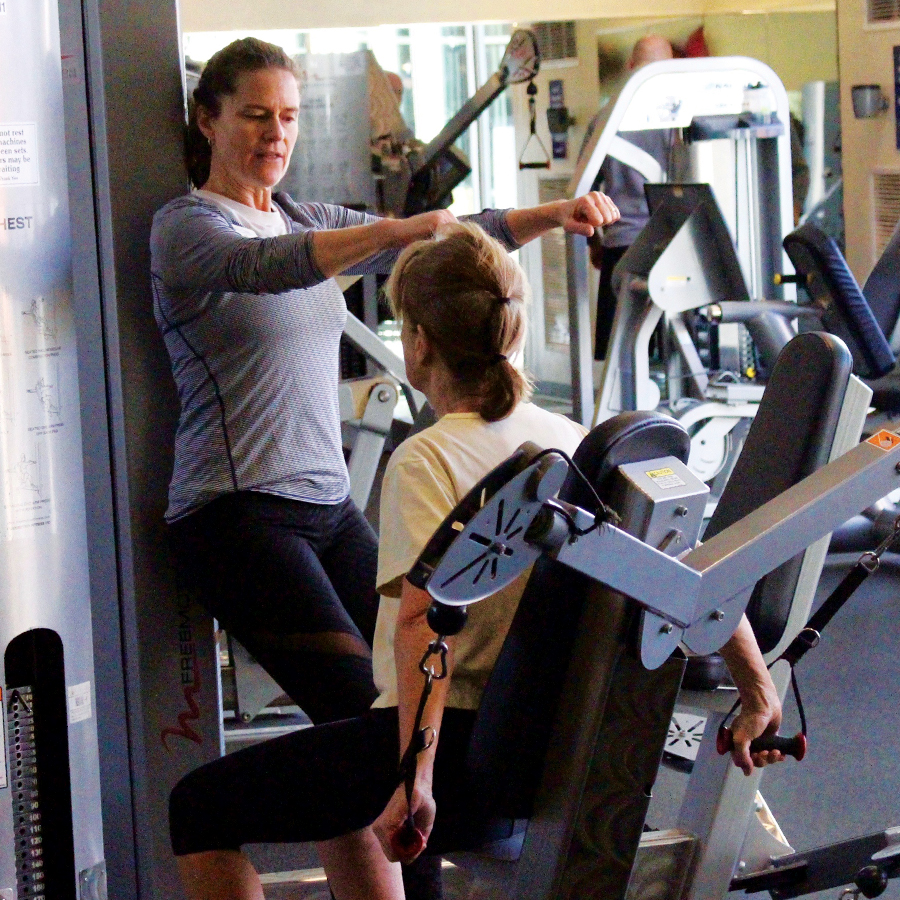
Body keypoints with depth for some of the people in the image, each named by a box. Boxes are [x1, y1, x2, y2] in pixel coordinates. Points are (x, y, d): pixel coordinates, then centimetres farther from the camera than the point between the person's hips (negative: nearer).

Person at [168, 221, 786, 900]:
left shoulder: (426, 460, -14)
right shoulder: (572, 441, 5)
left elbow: (422, 619, -27)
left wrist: (416, 777, -32)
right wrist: (759, 695, 13)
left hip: (453, 744, -8)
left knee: (199, 808, 7)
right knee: (340, 793, 36)